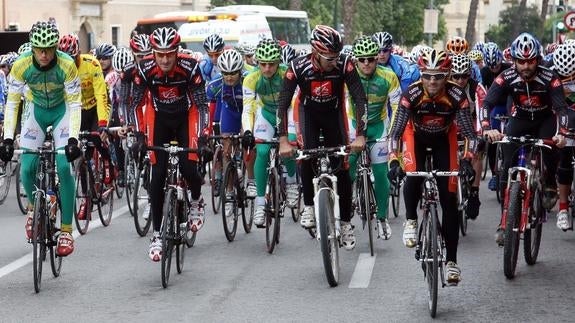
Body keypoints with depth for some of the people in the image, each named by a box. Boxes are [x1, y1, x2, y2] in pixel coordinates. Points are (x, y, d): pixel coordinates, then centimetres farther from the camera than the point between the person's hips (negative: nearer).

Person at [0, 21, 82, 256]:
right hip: (36, 110, 2)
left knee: (63, 167, -17)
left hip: (61, 111, -2)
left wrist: (73, 139, -33)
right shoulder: (21, 65, -25)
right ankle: (33, 206, 23)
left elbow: (74, 105, -23)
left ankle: (66, 231, -11)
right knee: (27, 168, -10)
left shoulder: (67, 65, -29)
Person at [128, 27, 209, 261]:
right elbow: (135, 104, -16)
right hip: (159, 118, 1)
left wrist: (203, 136, -34)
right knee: (157, 175, -7)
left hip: (186, 117, -1)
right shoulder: (145, 68, -25)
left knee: (188, 167, -18)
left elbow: (201, 105, -23)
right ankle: (157, 235, 0)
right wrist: (139, 135, -28)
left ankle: (196, 201, 17)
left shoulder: (189, 67, -28)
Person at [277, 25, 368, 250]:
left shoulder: (344, 65, -28)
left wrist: (360, 136, -33)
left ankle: (345, 222, 9)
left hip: (334, 113, 1)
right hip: (309, 112, -1)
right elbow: (283, 105, -24)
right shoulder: (298, 68, -29)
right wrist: (283, 141, -31)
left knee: (342, 168, -5)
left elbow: (360, 99, -25)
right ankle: (309, 206, -9)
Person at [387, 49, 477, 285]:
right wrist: (393, 161, -48)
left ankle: (452, 260, 1)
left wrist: (466, 160, -46)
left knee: (449, 198, -5)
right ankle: (411, 221, -1)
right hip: (416, 136, 0)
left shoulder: (457, 95, -32)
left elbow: (470, 134, -30)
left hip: (444, 139, 1)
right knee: (413, 176, -31)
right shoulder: (411, 94, -33)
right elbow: (395, 132, -34)